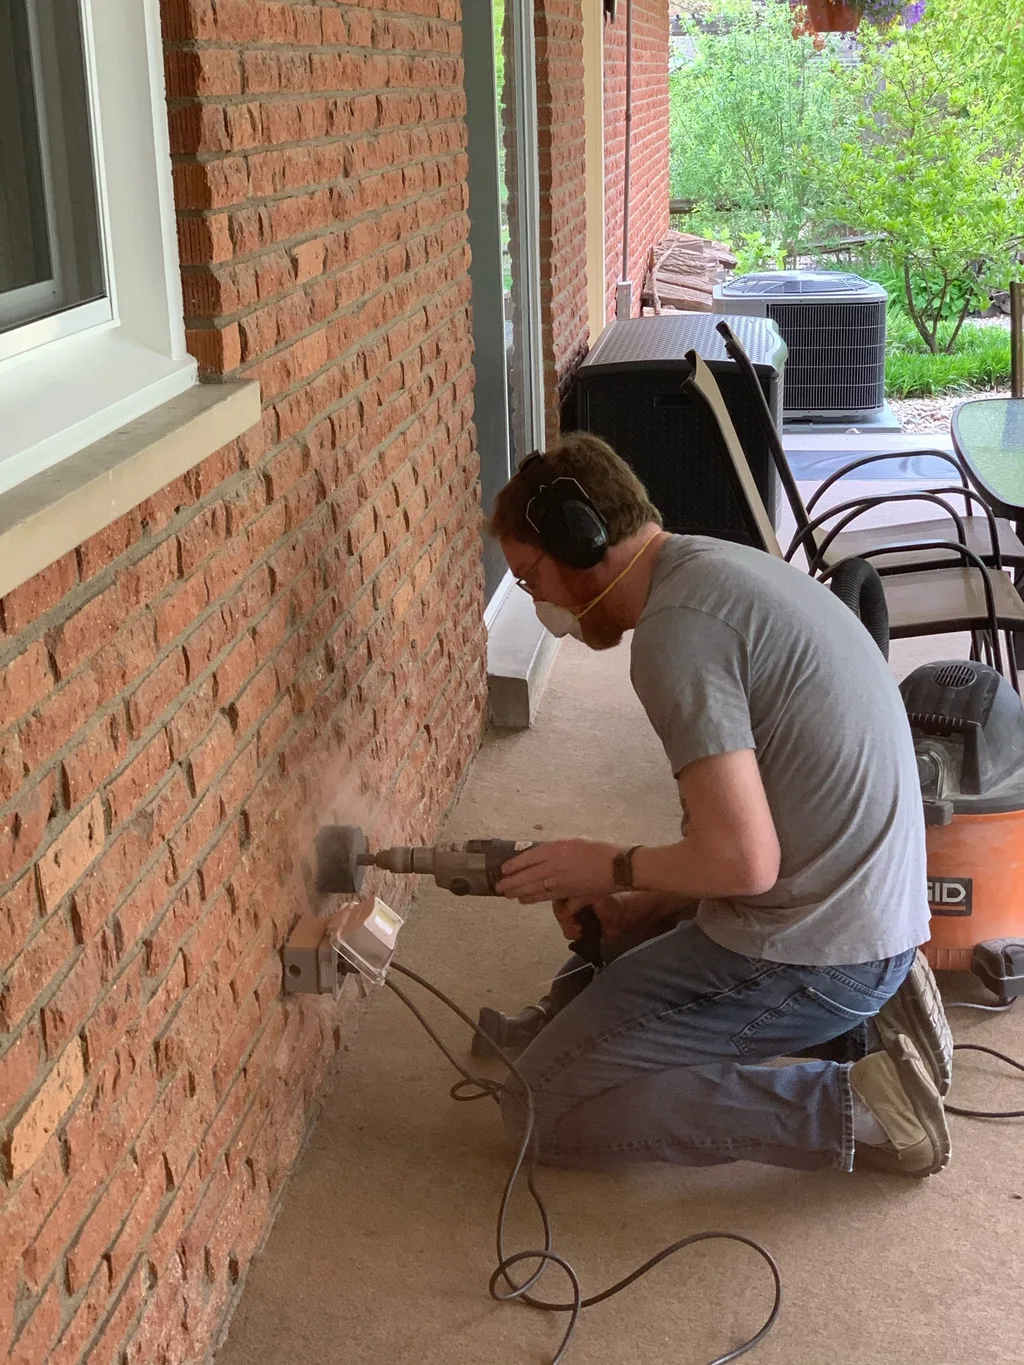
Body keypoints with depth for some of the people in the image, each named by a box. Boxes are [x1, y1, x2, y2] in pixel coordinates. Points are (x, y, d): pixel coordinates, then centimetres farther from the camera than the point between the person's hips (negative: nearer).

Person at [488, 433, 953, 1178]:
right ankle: (856, 1024, 12)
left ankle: (853, 1107, -5)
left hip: (808, 952, -10)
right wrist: (646, 906, 9)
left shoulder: (675, 628, -20)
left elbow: (744, 860, -25)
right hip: (867, 919, 10)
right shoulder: (721, 567, 11)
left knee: (547, 1106, -2)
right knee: (584, 992, 24)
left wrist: (611, 868, -7)